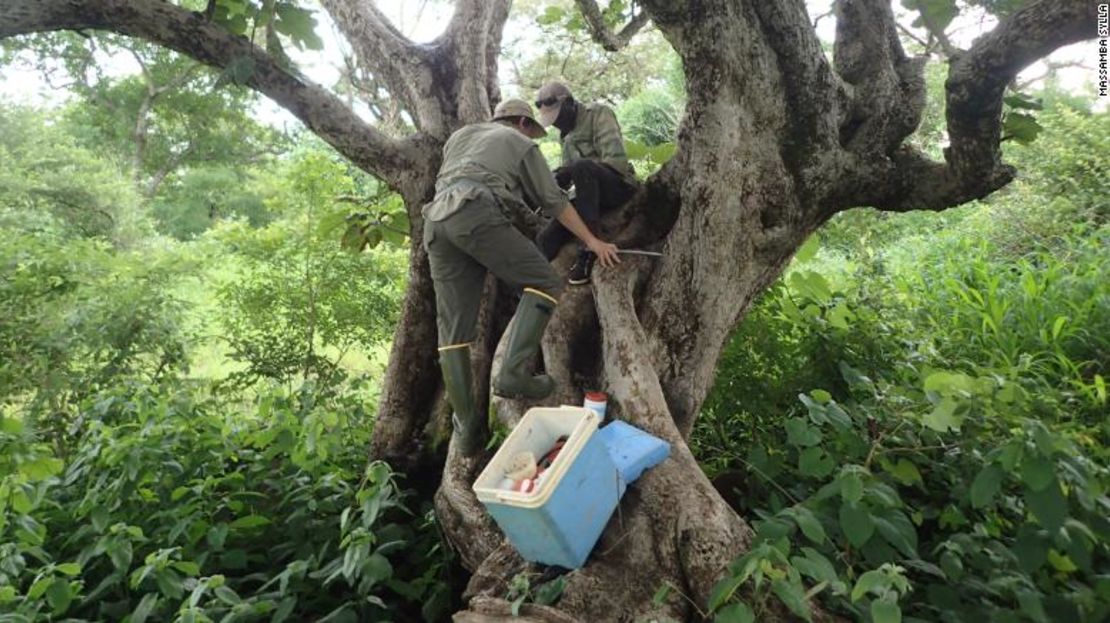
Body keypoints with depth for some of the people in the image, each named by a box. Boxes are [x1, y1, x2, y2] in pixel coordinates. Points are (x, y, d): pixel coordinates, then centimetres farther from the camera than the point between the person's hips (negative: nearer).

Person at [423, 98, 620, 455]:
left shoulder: (460, 135, 35)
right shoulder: (521, 144, 20)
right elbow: (554, 202, 18)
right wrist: (592, 242, 23)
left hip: (435, 221, 6)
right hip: (477, 213, -6)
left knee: (453, 329, 3)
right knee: (544, 284, 0)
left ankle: (467, 427, 2)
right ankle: (513, 373, -17)